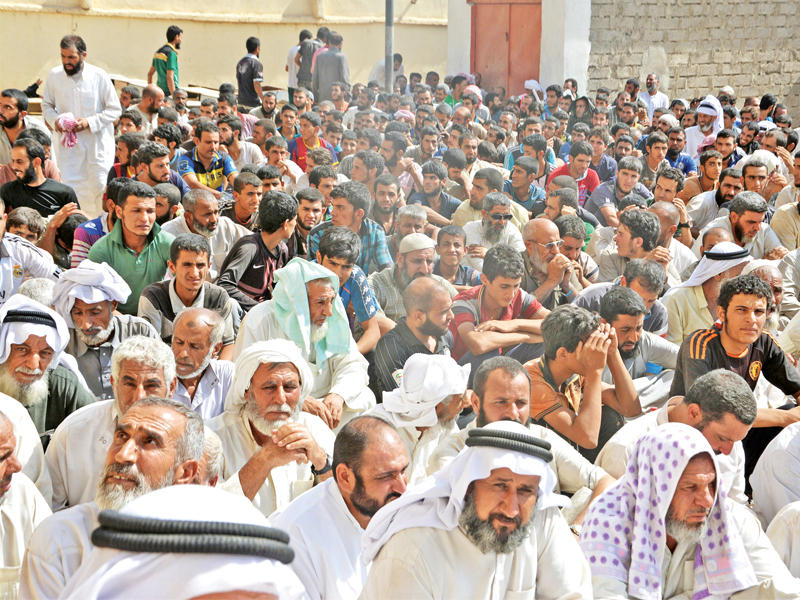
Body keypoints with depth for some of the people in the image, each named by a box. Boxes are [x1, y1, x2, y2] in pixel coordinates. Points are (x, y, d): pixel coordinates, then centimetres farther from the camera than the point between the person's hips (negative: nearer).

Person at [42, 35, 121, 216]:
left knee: (99, 187, 0)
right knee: (69, 187, -2)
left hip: (97, 142, -2)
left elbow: (115, 110, -3)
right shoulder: (54, 76, 1)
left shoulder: (99, 76, -7)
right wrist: (55, 120, -8)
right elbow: (46, 105, 14)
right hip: (68, 143, 2)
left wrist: (89, 123, -16)